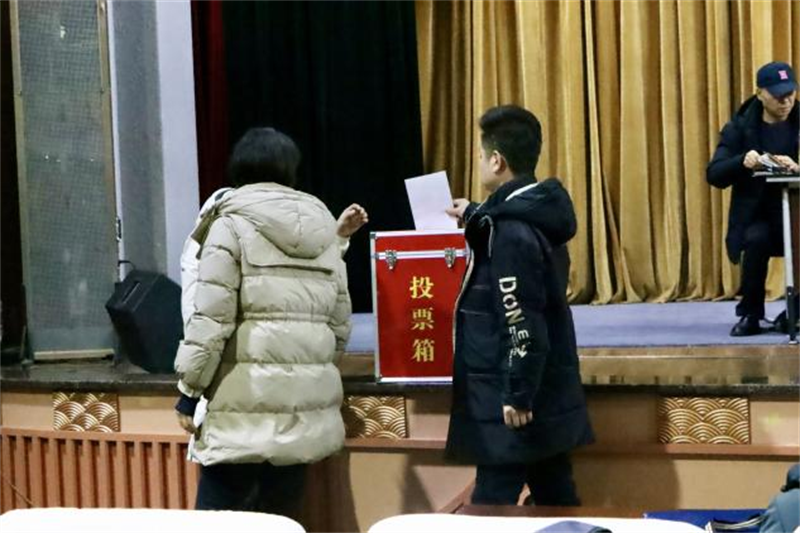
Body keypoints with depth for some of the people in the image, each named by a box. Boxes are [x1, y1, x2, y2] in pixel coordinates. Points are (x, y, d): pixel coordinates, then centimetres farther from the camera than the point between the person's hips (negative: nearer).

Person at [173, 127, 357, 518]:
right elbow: (340, 326, 15)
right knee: (281, 520, 11)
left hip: (247, 405, -5)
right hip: (307, 405, 5)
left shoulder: (232, 224, -2)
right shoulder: (323, 229, 14)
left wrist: (189, 389, 0)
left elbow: (210, 319, -9)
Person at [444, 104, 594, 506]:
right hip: (549, 394, 10)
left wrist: (517, 396, -19)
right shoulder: (536, 215, 9)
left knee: (490, 510, -3)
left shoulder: (512, 229, -19)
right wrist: (476, 218, 38)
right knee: (555, 501, 12)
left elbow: (523, 324, -22)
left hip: (517, 400, -10)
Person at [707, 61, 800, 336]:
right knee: (757, 239, -33)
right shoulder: (739, 127, 1)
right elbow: (714, 175, -7)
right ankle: (750, 315, -13)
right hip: (755, 214, -1)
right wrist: (742, 161, -27)